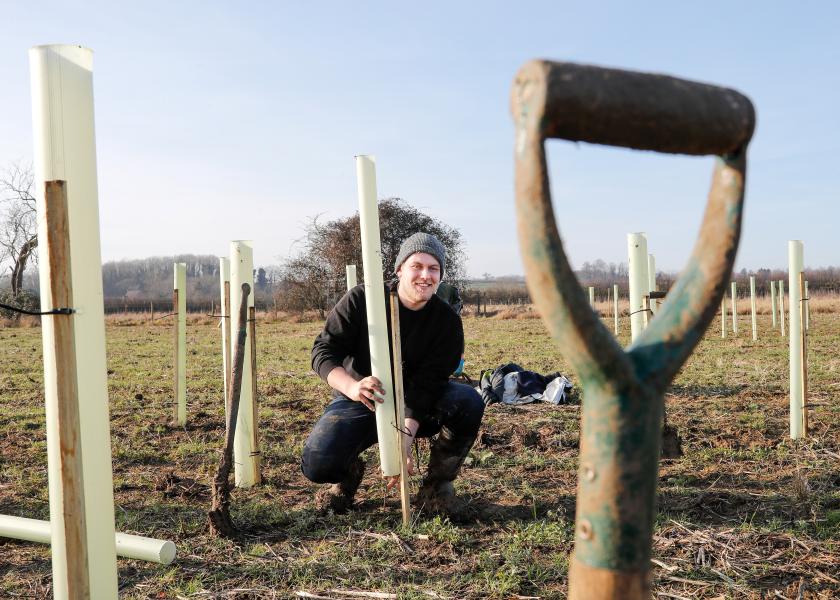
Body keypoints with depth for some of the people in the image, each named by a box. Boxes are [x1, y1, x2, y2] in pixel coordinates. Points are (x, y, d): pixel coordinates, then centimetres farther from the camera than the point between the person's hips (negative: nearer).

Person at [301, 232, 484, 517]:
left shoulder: (447, 322, -13)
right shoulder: (361, 299, -13)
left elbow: (426, 384, -20)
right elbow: (323, 350, -17)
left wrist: (405, 438, -35)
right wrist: (351, 387, -40)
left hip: (418, 409, 1)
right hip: (358, 403, -1)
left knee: (468, 402, -28)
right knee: (317, 464, -26)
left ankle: (437, 484, -7)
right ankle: (349, 472, 14)